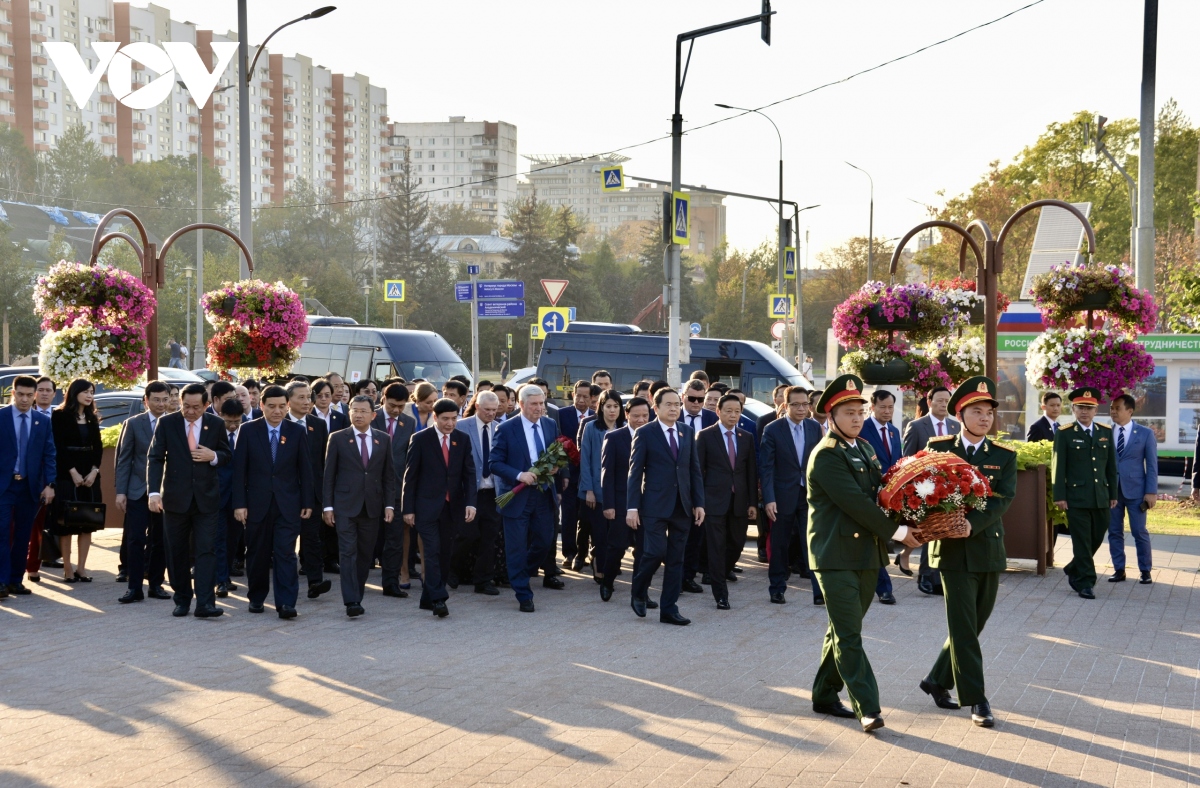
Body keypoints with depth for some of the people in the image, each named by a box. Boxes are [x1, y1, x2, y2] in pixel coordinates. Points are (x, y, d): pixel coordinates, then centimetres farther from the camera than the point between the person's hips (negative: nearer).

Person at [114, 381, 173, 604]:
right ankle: (134, 588, -1)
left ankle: (156, 585, 16)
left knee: (160, 541, 7)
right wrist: (120, 491, -7)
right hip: (138, 491, -1)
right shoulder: (133, 424, 2)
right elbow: (123, 459, 1)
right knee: (135, 539, -5)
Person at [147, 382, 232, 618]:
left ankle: (205, 603, -10)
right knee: (177, 552, 8)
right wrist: (154, 492, -18)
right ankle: (182, 599, 20)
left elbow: (228, 456, 12)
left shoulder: (216, 424, 2)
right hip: (176, 498, 0)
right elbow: (154, 458, -6)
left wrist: (213, 456, -12)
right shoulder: (167, 423, -2)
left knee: (206, 550, -7)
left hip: (206, 499, 0)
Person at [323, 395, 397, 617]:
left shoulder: (383, 439, 8)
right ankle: (351, 602, -13)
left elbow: (388, 475, 10)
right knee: (348, 553, -9)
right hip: (345, 505, -3)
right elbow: (329, 474, 1)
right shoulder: (338, 438, 1)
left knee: (366, 555, 6)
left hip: (372, 505, 3)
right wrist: (328, 505, -4)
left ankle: (357, 597, 16)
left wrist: (389, 504, 3)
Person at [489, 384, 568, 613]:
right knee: (517, 547, -2)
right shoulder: (506, 429, -9)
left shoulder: (551, 425, 5)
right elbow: (495, 463, -10)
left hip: (545, 494, 5)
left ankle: (520, 574, 39)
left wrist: (558, 468, -9)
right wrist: (519, 475, -23)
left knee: (544, 542, 13)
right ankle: (523, 594, 8)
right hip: (517, 496, -5)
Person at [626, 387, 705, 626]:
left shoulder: (688, 432, 10)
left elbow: (695, 469, 11)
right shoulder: (645, 433, -3)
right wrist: (632, 507, -11)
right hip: (655, 505, -5)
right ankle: (638, 593, 15)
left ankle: (669, 609, 12)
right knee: (656, 552, -11)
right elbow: (635, 472, -5)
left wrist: (699, 503, 5)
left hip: (682, 506, 5)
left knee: (676, 559, 6)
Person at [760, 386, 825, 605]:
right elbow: (766, 467, -8)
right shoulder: (772, 430, -6)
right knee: (779, 546, 9)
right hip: (783, 496, -2)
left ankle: (819, 591, -6)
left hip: (810, 495, 2)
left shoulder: (815, 428, 4)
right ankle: (777, 589, 22)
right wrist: (769, 499, -15)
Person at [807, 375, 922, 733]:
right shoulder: (826, 455, -13)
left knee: (843, 630, 14)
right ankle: (867, 707, -10)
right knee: (849, 635, -7)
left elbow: (878, 492, 16)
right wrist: (897, 532, -16)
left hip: (866, 554, 8)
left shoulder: (864, 449, 15)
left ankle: (825, 696, 25)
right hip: (836, 555, -8)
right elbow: (855, 502, -19)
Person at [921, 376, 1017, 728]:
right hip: (953, 550, -3)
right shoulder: (938, 447, 2)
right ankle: (976, 699, 0)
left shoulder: (1004, 456, 4)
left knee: (972, 625, 12)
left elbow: (1004, 498, -9)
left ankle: (937, 681, 29)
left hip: (989, 549, 3)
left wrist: (971, 523, -25)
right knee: (964, 626, -4)